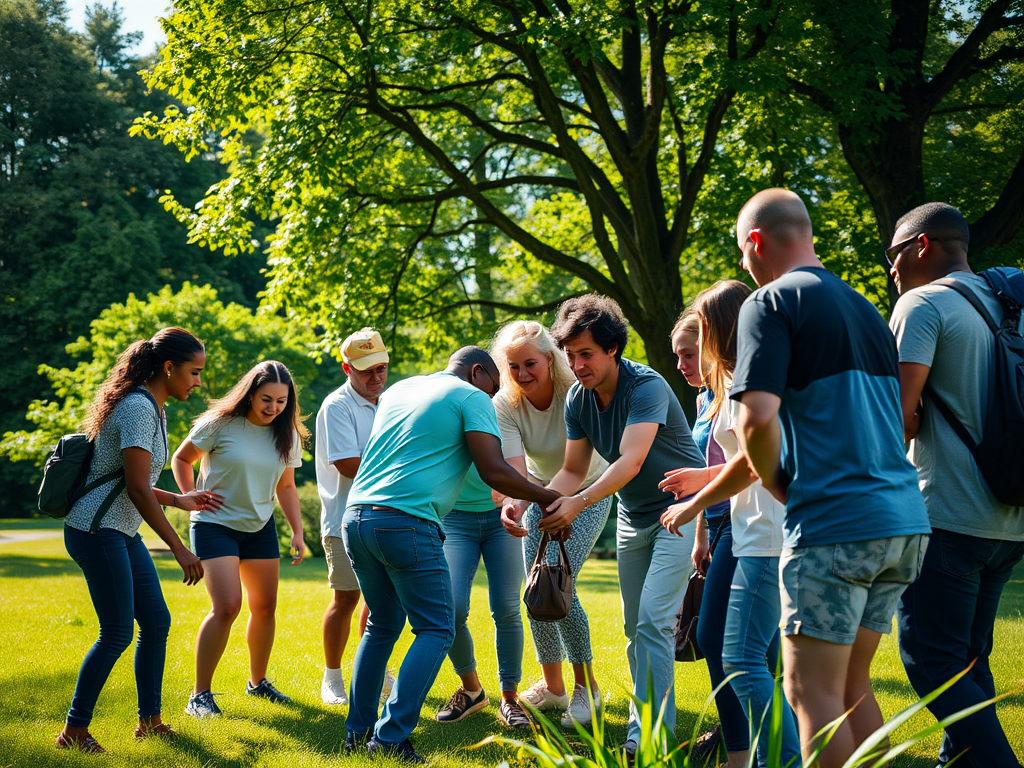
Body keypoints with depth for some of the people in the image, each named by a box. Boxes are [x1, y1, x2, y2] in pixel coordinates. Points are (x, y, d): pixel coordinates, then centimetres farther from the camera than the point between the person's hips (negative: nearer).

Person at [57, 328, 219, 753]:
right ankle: (74, 730, 2)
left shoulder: (150, 408, 14)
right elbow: (137, 488, -22)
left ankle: (149, 719, 20)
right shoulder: (139, 408, -17)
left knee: (156, 621, 11)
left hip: (123, 534, 10)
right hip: (97, 530, -10)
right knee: (118, 633, -7)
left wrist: (179, 500, 20)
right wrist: (179, 549, -21)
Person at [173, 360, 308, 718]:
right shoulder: (220, 424, -13)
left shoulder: (287, 435, 1)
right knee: (226, 606, -18)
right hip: (215, 524, -6)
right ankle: (200, 695, -9)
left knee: (265, 607, 9)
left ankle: (257, 681, 31)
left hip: (260, 527, 6)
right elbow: (181, 459, 0)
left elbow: (286, 487, 12)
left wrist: (297, 531, 5)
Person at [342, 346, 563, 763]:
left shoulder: (397, 390, 24)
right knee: (435, 630, 1)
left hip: (356, 515, 7)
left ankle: (357, 730, 17)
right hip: (406, 522, -7)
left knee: (383, 625, 20)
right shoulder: (472, 397, 2)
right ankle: (390, 737, -10)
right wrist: (545, 497, 6)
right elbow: (494, 472, -8)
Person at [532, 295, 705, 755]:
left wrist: (580, 502, -46)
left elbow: (631, 461, -35)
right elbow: (573, 470, 2)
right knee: (635, 628, 9)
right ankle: (644, 724, 17)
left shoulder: (647, 387, -24)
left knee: (652, 619, -18)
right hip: (633, 517, 8)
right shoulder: (578, 399, -1)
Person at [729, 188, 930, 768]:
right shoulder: (865, 309, 19)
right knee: (852, 685, 16)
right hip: (907, 520, 8)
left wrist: (778, 487, 1)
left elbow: (759, 417, -19)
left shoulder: (773, 302, -5)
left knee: (813, 692, -2)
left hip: (833, 524, -8)